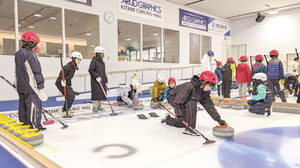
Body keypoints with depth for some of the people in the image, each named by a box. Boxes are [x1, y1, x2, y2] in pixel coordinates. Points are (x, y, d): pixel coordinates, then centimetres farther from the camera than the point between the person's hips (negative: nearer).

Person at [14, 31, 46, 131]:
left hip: (21, 86, 9)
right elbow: (35, 71, -18)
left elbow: (16, 71, 21)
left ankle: (24, 125, 23)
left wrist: (17, 84, 27)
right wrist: (40, 85, -16)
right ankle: (35, 126, 1)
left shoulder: (18, 54, 15)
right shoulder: (29, 54, -15)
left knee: (23, 105, 14)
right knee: (34, 105, -3)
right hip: (30, 86, -9)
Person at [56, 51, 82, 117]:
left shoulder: (74, 67, 12)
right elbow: (62, 73, -25)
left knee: (72, 95, 15)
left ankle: (68, 109, 33)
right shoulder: (68, 66, -18)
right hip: (60, 83, -10)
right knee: (70, 96, -16)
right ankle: (64, 112, -8)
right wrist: (62, 80, -37)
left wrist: (70, 85, 22)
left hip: (66, 83, 10)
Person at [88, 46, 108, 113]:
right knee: (96, 94, -7)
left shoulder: (102, 62, 17)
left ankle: (100, 107, 19)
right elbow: (90, 70, -13)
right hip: (95, 82, -8)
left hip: (102, 81, 8)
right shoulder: (94, 61, -8)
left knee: (102, 94, 9)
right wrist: (96, 76, -21)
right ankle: (95, 108, 1)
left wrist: (106, 81, 19)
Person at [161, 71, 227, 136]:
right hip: (174, 99, -8)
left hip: (187, 102, 8)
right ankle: (189, 129, -26)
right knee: (192, 104, -36)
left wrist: (218, 118, -14)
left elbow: (209, 105, -10)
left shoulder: (206, 91, -13)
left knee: (183, 124, 11)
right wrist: (180, 115, -36)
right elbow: (177, 102, -36)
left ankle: (168, 119, 38)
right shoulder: (189, 87, -38)